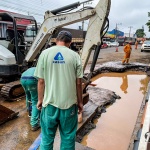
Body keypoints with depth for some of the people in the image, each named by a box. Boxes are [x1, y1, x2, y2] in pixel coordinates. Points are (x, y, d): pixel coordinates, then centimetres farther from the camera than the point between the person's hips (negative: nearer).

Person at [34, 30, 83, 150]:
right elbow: (78, 83, -3)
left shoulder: (45, 53, -3)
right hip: (69, 103, 0)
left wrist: (40, 99, 10)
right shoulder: (75, 55, -4)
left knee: (47, 137, 19)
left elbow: (41, 81, -3)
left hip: (50, 102, 1)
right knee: (68, 137, 17)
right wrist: (80, 102, 9)